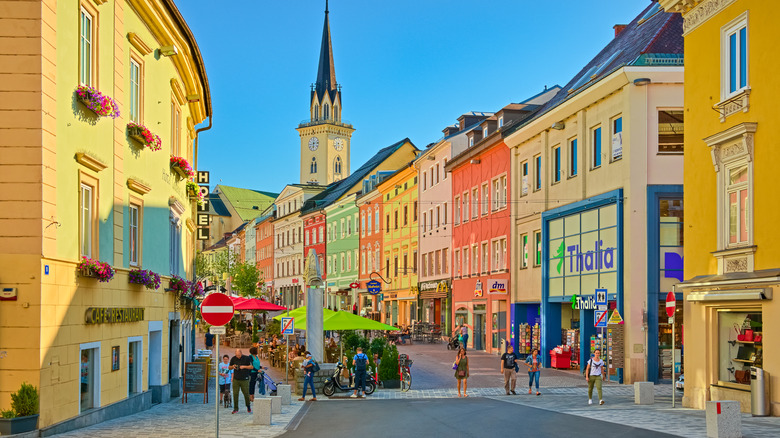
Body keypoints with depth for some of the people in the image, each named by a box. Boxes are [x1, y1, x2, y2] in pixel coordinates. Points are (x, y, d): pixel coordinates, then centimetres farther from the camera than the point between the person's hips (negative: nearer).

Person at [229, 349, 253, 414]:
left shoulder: (246, 358, -4)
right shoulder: (233, 359, 4)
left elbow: (251, 367, -2)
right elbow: (229, 367, 14)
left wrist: (244, 366, -16)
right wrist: (232, 367, -9)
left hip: (244, 379, -2)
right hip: (236, 379, 2)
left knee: (246, 394, 1)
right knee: (235, 394, -1)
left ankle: (248, 406, 23)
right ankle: (235, 408, 8)